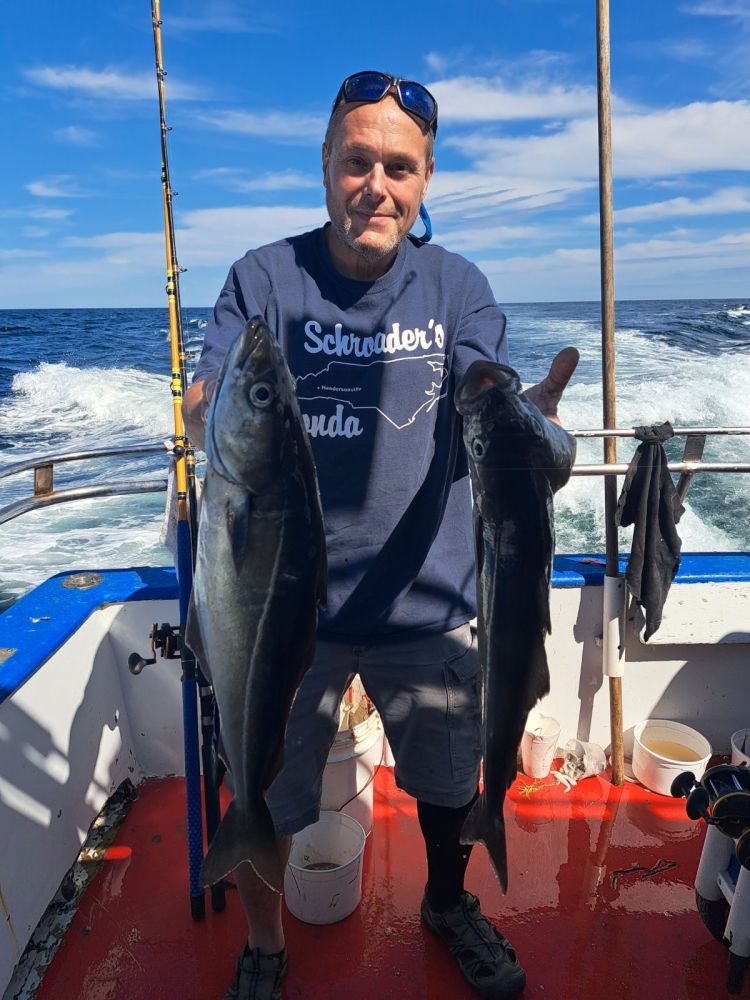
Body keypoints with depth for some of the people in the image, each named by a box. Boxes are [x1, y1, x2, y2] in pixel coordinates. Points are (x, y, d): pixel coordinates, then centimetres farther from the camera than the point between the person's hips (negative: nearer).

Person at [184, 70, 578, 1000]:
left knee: (450, 784, 21)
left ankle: (449, 904, 55)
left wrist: (526, 413, -35)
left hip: (425, 601, 2)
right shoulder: (264, 277, -5)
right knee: (262, 802, 12)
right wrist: (226, 417, -38)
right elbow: (200, 415, -13)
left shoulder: (458, 286, -1)